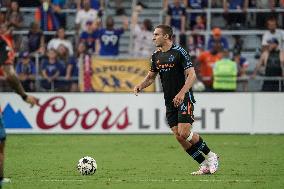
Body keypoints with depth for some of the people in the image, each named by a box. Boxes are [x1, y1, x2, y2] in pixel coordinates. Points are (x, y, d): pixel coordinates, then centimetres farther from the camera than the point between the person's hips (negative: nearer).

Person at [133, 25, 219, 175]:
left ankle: (210, 156, 2)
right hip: (170, 102, 7)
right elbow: (151, 76, 21)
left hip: (184, 99, -7)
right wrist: (140, 86, 1)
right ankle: (204, 165, 7)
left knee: (184, 133, -18)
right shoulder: (156, 56, 11)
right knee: (178, 136, 0)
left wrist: (181, 93, -27)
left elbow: (191, 75, -15)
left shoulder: (179, 52, -11)